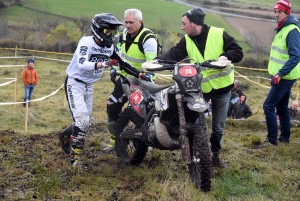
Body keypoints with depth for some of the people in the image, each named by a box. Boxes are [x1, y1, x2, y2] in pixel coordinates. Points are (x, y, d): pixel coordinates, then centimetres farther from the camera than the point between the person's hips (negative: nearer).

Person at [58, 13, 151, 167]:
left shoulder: (109, 47, 1)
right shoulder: (86, 42, -20)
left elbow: (123, 63, 9)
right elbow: (82, 64, -35)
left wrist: (140, 75, -1)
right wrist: (103, 64, -47)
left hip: (89, 85, 7)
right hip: (74, 83, -7)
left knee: (86, 122, 12)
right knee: (82, 118, -19)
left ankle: (65, 135, 40)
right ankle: (75, 157, -13)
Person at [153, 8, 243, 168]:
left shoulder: (219, 34, -10)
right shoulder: (186, 41, 0)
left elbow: (238, 52, -9)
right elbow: (173, 54, -12)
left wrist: (226, 56, -30)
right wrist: (157, 60, -30)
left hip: (221, 88, -2)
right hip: (199, 89, 2)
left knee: (218, 126, 10)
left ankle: (215, 154, 30)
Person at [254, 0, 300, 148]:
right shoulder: (282, 29, 12)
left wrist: (280, 74, -30)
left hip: (285, 77, -10)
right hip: (283, 75, 10)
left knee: (269, 106, -10)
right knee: (282, 107, 16)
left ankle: (272, 140, -4)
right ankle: (285, 137, 26)